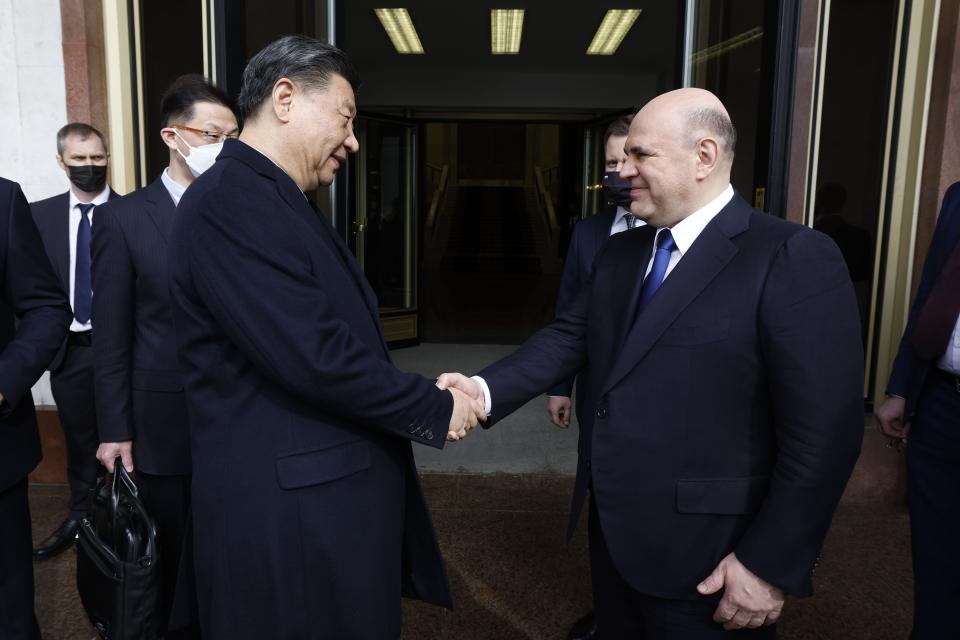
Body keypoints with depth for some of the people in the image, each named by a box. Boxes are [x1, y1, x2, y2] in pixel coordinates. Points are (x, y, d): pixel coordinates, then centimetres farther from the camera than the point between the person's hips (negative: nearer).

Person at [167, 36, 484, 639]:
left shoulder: (283, 203, 14)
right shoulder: (230, 201, -19)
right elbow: (311, 356, -26)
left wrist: (425, 392, 4)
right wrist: (434, 408, -14)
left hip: (330, 489, 10)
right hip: (289, 507, -10)